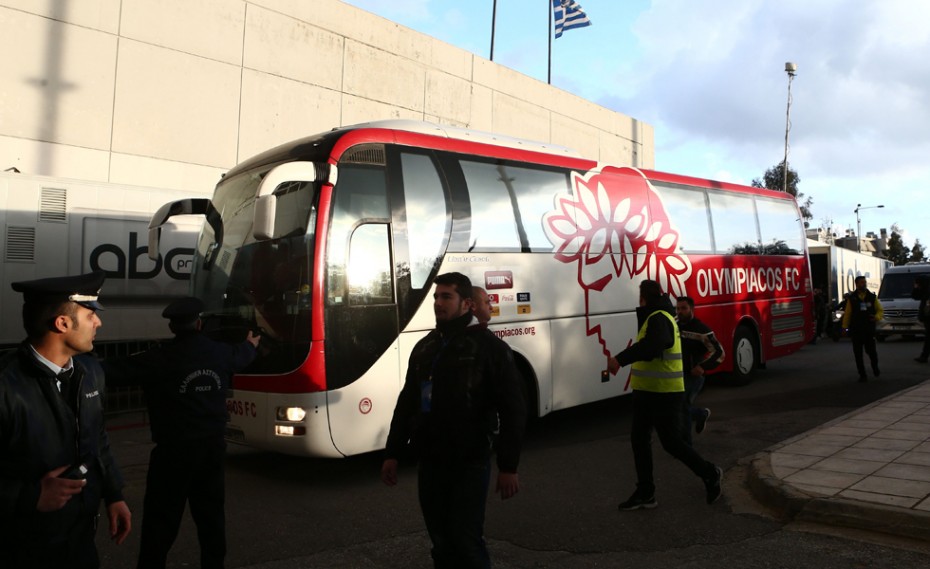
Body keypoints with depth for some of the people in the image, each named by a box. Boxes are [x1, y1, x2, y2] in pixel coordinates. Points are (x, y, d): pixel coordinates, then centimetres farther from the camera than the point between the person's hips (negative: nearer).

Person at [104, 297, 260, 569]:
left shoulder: (161, 358, -15)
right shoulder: (221, 353, 3)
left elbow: (117, 370, -10)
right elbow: (241, 355, 26)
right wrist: (251, 345, 49)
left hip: (175, 450, -5)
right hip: (213, 446, 5)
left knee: (161, 518, 3)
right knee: (211, 513, 15)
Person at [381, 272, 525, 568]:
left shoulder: (489, 346, -7)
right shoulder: (424, 346, 10)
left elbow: (512, 409, -9)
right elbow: (407, 403, 15)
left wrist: (508, 466, -12)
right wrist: (392, 453, 13)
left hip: (469, 463, -5)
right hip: (429, 462, 6)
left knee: (466, 541, -4)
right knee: (441, 542, 13)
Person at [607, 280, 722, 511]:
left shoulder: (659, 318, -19)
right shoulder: (658, 316, 15)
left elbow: (651, 345, -39)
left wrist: (620, 359, -45)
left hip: (664, 394, -11)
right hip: (647, 392, 11)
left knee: (671, 442, 0)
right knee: (639, 439, 10)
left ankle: (710, 474, 22)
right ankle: (645, 493, 17)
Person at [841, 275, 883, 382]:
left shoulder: (872, 297, 5)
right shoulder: (851, 298, 2)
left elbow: (880, 310, 9)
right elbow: (847, 313, 1)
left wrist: (877, 317, -12)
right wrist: (845, 327, -3)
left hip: (869, 329, 0)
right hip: (856, 330, 0)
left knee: (871, 350, -2)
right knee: (858, 353, 2)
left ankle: (875, 367, 30)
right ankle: (862, 375, 10)